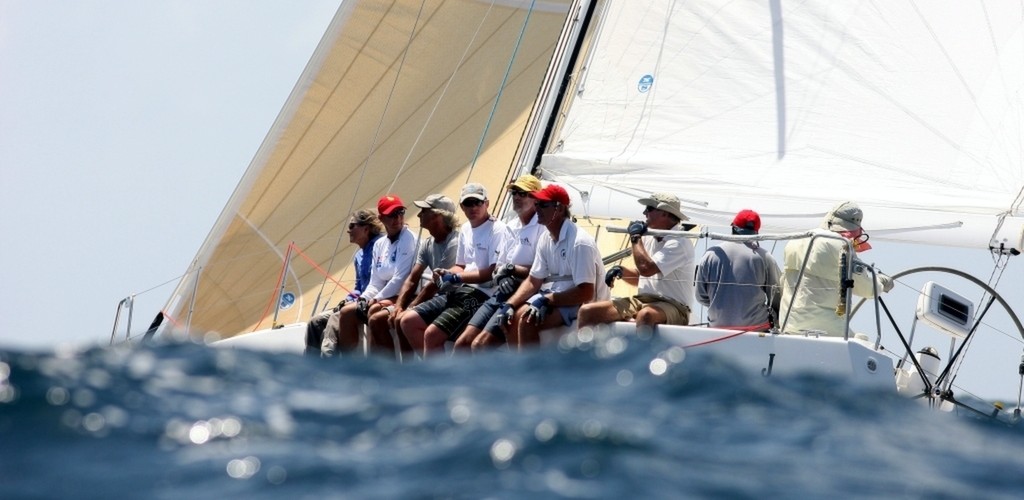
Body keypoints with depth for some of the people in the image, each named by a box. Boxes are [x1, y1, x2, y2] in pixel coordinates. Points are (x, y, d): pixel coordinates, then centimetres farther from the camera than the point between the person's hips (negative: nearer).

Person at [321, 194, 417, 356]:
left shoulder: (408, 239, -8)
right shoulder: (380, 244, 16)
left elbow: (400, 279, -16)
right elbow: (375, 283, 13)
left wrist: (375, 300, -14)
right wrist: (363, 299, -6)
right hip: (382, 298, 9)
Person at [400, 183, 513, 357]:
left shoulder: (498, 230, -10)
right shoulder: (465, 229, 16)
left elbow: (494, 272, -16)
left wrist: (457, 277, -16)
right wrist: (446, 273, 1)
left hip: (481, 294, -9)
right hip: (458, 291, 9)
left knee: (432, 333, -21)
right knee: (408, 321, 2)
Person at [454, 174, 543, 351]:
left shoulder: (542, 228, -8)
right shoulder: (511, 227, 18)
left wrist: (512, 269, -9)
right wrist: (501, 276, -1)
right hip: (502, 293, 8)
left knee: (480, 344, -21)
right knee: (462, 343, -1)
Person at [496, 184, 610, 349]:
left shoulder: (579, 242, -24)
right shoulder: (545, 238, 3)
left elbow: (586, 293, -27)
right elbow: (533, 281, 9)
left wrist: (546, 300, -28)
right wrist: (510, 304, -7)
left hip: (584, 305, -9)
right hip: (556, 297, 9)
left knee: (528, 321, -24)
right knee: (511, 317, -3)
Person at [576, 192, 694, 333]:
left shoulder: (679, 243, -12)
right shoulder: (650, 238, 15)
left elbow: (646, 268, -25)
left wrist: (636, 238, -10)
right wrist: (620, 271, 4)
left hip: (671, 306, -9)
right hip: (642, 301, 9)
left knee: (645, 315, -44)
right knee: (587, 311, -4)